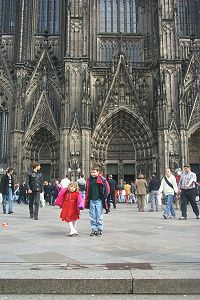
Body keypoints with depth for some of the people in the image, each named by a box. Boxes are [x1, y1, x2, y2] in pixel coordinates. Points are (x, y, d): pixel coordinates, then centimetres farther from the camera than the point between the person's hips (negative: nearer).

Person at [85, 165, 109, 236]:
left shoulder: (101, 180, -6)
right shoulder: (89, 180, 8)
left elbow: (106, 189, -2)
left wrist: (105, 198, -6)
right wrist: (87, 199, 12)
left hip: (99, 200, -4)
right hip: (91, 200, 4)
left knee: (99, 216, 1)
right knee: (92, 216, 9)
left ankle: (100, 229, 11)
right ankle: (94, 229, 18)